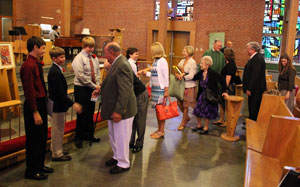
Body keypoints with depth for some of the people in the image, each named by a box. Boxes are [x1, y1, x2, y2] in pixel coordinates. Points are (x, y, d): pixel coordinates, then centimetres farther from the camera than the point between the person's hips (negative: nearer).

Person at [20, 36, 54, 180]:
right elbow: (29, 91, -21)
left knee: (42, 137, 19)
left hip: (41, 103, 10)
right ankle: (31, 171, 18)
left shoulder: (36, 64, 11)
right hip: (34, 105, -10)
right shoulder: (28, 66, -19)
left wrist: (45, 100, 12)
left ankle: (40, 165, 35)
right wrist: (35, 112, -21)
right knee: (34, 139, 3)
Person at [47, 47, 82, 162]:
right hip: (58, 105, -10)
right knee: (58, 129, 2)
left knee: (57, 129, 21)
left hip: (57, 104, 10)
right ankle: (57, 154, 14)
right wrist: (73, 104, -25)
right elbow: (60, 93, -26)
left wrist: (69, 103, 19)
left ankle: (56, 149, 36)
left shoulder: (55, 70, 9)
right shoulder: (55, 72, -22)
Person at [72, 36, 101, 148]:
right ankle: (78, 137, 16)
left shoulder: (94, 58, 8)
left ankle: (89, 134, 28)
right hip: (81, 88, -6)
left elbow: (97, 73, 9)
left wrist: (98, 86, -6)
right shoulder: (79, 58, -10)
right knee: (82, 114, 2)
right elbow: (81, 76, -17)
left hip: (92, 88, 6)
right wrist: (94, 86, -17)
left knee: (90, 112, 13)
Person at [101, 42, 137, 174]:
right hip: (114, 109, 10)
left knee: (121, 138, 5)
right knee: (113, 135, 23)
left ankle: (123, 164, 21)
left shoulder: (122, 65, -24)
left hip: (121, 110, -10)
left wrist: (119, 111, -27)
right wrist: (101, 89, 18)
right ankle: (117, 157, 41)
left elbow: (124, 91, -28)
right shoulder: (117, 63, 8)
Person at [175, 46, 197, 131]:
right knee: (179, 103, 10)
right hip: (181, 85, 7)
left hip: (188, 86, -6)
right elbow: (177, 70, 6)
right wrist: (177, 74, -15)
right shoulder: (182, 61, 9)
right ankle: (187, 117, 34)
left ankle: (183, 123, 16)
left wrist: (182, 76, -20)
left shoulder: (192, 62, -11)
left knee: (185, 105, 2)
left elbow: (191, 76, -16)